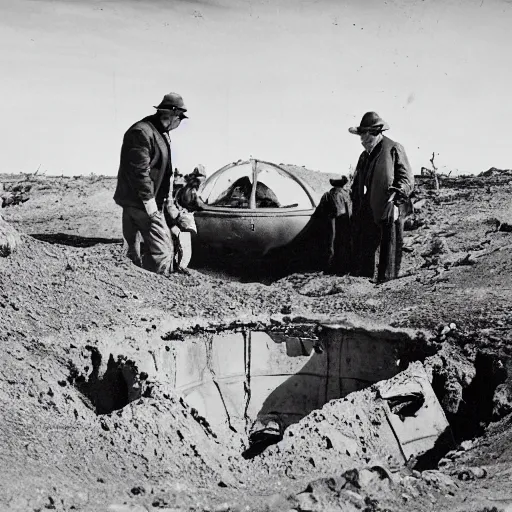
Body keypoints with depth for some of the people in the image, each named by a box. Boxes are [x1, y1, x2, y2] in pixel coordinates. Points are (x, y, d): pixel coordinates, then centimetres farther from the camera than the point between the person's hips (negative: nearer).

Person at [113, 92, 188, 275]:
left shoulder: (161, 133, 16)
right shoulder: (141, 133, -17)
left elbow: (165, 169, 22)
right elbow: (139, 170, -22)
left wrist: (168, 198, 19)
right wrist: (149, 201, -21)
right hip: (140, 202, -10)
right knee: (161, 251, -12)